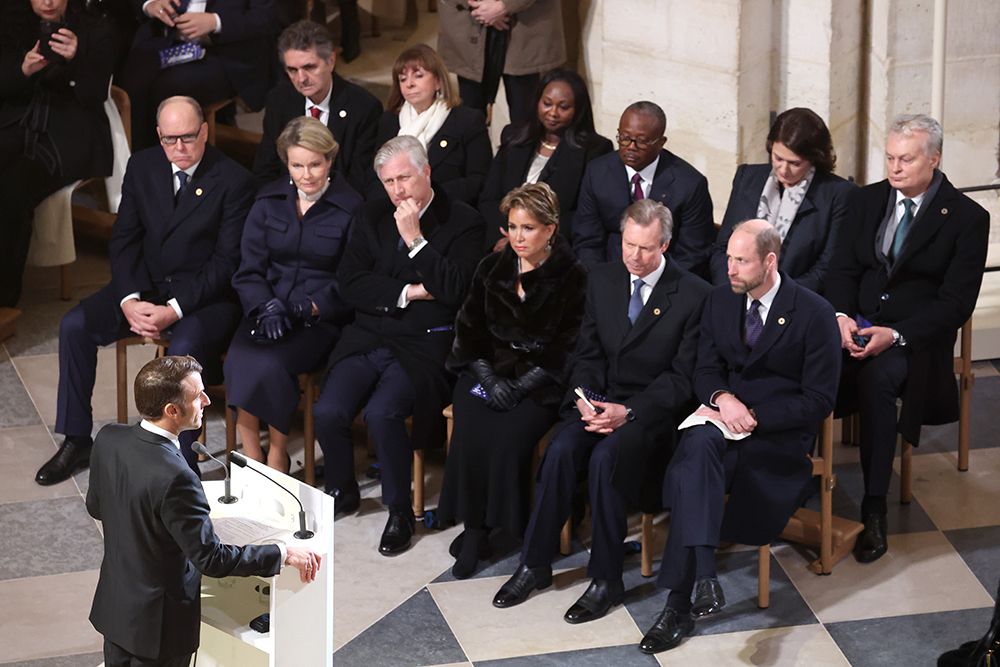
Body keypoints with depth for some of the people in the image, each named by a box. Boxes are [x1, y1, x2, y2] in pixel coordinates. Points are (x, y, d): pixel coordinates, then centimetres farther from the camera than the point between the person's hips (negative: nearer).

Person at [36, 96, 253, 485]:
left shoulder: (233, 180, -12)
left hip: (206, 295, -5)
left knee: (185, 349, -36)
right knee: (74, 325, -13)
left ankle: (182, 462, -25)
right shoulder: (142, 167, 3)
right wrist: (129, 300, -13)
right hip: (146, 287, 5)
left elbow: (227, 262, -14)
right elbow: (123, 240, 4)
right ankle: (76, 441, -2)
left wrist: (174, 310, -23)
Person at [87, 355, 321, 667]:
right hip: (157, 622, -7)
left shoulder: (109, 439, -10)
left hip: (113, 605, 7)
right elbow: (211, 558, -26)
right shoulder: (174, 478, -33)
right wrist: (283, 553, -18)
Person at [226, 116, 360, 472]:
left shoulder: (351, 209, -1)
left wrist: (310, 308, -18)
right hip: (267, 311, 3)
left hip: (322, 319, -3)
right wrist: (267, 306, -12)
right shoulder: (269, 202, 11)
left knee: (268, 363, -31)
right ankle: (251, 460, -16)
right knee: (239, 360, -28)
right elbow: (248, 271, 7)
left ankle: (277, 457, -11)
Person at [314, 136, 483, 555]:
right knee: (327, 412, -19)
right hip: (369, 337, 4)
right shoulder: (373, 217, 13)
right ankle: (342, 490, 11)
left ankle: (400, 511, -8)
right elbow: (350, 285, 5)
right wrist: (407, 293, -7)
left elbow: (454, 290, -14)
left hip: (424, 345, -4)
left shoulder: (463, 222, -1)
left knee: (381, 413, -29)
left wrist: (415, 238, -15)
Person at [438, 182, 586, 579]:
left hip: (540, 380, -3)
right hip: (488, 369, 3)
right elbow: (469, 328, 8)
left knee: (510, 438, -29)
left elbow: (567, 346, -6)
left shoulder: (571, 278, -2)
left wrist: (521, 385, -16)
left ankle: (505, 526, -14)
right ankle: (473, 527, -14)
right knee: (471, 434, -25)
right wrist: (489, 378, -8)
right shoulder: (492, 269, 11)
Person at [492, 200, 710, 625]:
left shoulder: (693, 295, -9)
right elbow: (588, 353, 11)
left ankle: (606, 580, -21)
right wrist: (585, 399, -10)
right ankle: (535, 564, -13)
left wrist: (629, 412, -20)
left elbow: (682, 377, -10)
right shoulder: (602, 279, 7)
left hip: (653, 410, -4)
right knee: (561, 449, -25)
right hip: (600, 399, 4)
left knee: (606, 456, -32)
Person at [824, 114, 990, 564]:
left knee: (875, 378, -37)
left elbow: (956, 303, -9)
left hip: (916, 337, -4)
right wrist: (841, 315, -10)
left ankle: (874, 511, -32)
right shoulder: (870, 199, 11)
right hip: (857, 323, 4)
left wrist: (896, 336, -21)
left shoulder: (967, 218, -4)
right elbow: (843, 268, 11)